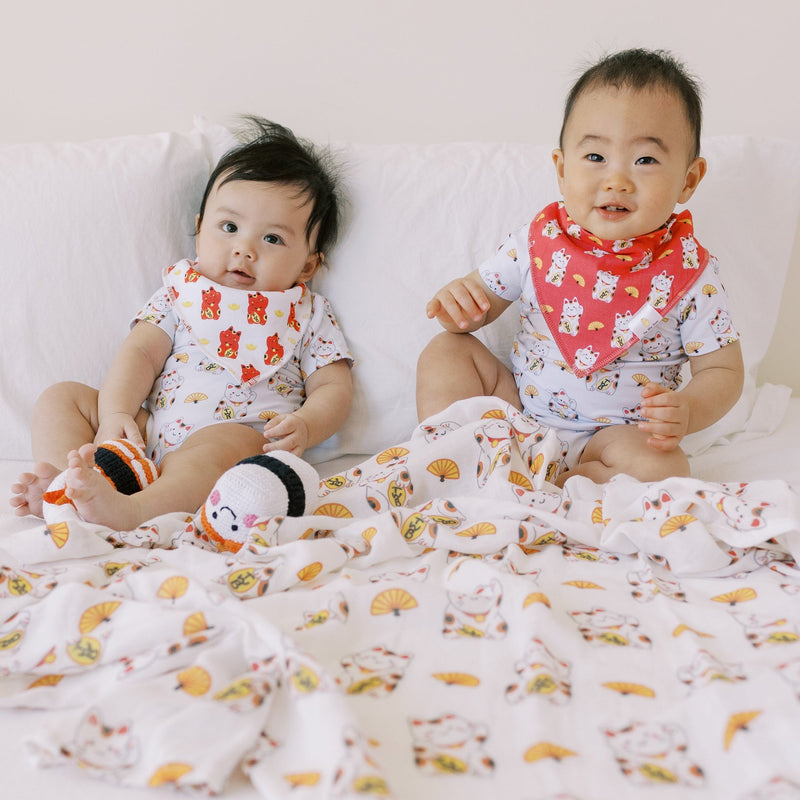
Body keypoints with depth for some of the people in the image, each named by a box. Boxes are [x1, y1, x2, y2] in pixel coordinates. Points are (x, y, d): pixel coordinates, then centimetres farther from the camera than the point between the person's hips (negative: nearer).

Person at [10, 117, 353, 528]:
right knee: (61, 396, -4)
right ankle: (66, 484, -29)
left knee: (224, 443, -38)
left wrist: (305, 427, -17)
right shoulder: (182, 291, 16)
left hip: (242, 436, -4)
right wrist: (115, 414, -9)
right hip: (147, 432, 5)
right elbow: (141, 352, 9)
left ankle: (131, 511, -58)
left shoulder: (307, 314, 12)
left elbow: (333, 387, 6)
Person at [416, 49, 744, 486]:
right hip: (519, 409, 3)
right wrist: (459, 306, -21)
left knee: (662, 468, -31)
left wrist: (686, 411, -28)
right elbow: (483, 296, 5)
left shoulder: (691, 274, -13)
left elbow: (723, 371, -6)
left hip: (614, 435, -2)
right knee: (446, 350, -7)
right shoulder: (536, 243, -7)